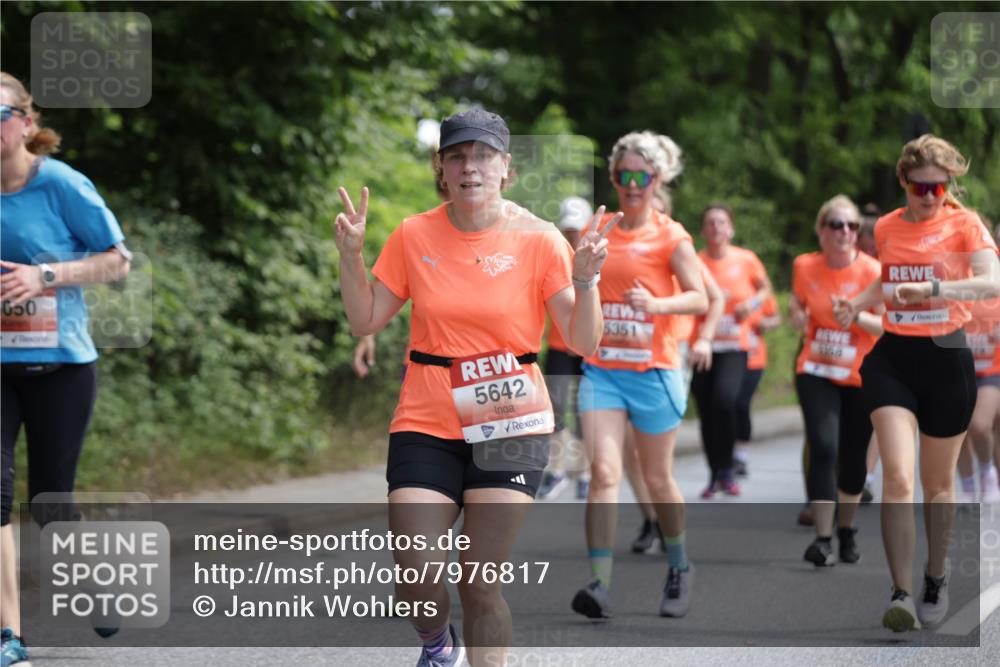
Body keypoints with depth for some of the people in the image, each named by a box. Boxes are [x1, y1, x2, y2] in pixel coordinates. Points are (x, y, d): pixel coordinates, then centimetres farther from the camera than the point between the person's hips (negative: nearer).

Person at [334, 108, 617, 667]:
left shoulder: (538, 240, -4)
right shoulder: (414, 236, 2)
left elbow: (583, 343, -6)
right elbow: (366, 322, 8)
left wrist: (585, 279, -22)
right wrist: (351, 256, -5)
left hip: (510, 426, -1)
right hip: (426, 425, 2)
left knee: (480, 584, -5)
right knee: (416, 576, -6)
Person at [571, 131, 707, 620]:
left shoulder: (670, 237, -3)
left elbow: (700, 298, -11)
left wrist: (657, 304, -26)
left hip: (652, 371, -2)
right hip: (601, 369, 3)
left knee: (657, 480, 9)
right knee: (604, 472, -14)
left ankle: (679, 569, 32)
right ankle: (600, 584, -19)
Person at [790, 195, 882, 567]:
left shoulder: (872, 272, -12)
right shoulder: (805, 267, -3)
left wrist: (856, 315, -29)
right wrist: (797, 314, -6)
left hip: (862, 377, -1)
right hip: (816, 372, 1)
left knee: (853, 459, 9)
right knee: (823, 448, -17)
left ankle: (846, 531, 33)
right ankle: (822, 538, -17)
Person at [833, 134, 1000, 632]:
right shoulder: (886, 227, 7)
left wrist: (933, 288, -35)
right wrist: (856, 304, 8)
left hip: (946, 358, -2)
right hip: (892, 358, 2)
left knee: (938, 483, 12)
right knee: (897, 476, -15)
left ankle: (936, 582, 31)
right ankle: (901, 594, -17)